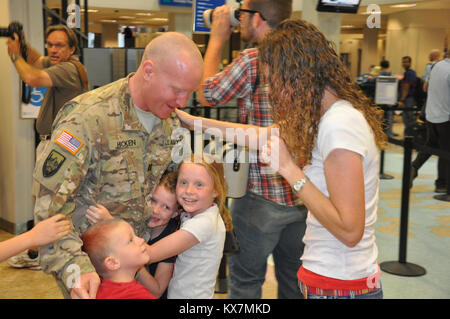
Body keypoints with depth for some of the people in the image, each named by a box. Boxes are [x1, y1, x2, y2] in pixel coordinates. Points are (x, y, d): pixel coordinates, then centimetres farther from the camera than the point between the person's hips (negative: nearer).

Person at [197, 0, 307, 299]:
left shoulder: (252, 61, -18)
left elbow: (206, 95, -4)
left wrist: (218, 37, 3)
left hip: (261, 197, -6)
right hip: (302, 194, 7)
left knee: (245, 280, 11)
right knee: (294, 277, 19)